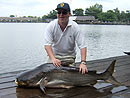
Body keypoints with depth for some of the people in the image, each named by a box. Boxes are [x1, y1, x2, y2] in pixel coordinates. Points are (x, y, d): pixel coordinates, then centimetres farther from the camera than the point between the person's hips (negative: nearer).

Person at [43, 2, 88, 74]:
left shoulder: (75, 27, -14)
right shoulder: (51, 26, -12)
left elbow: (82, 46, -17)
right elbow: (47, 44, -20)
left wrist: (83, 62, -30)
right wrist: (53, 59, -36)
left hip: (69, 56, 0)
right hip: (54, 55, 1)